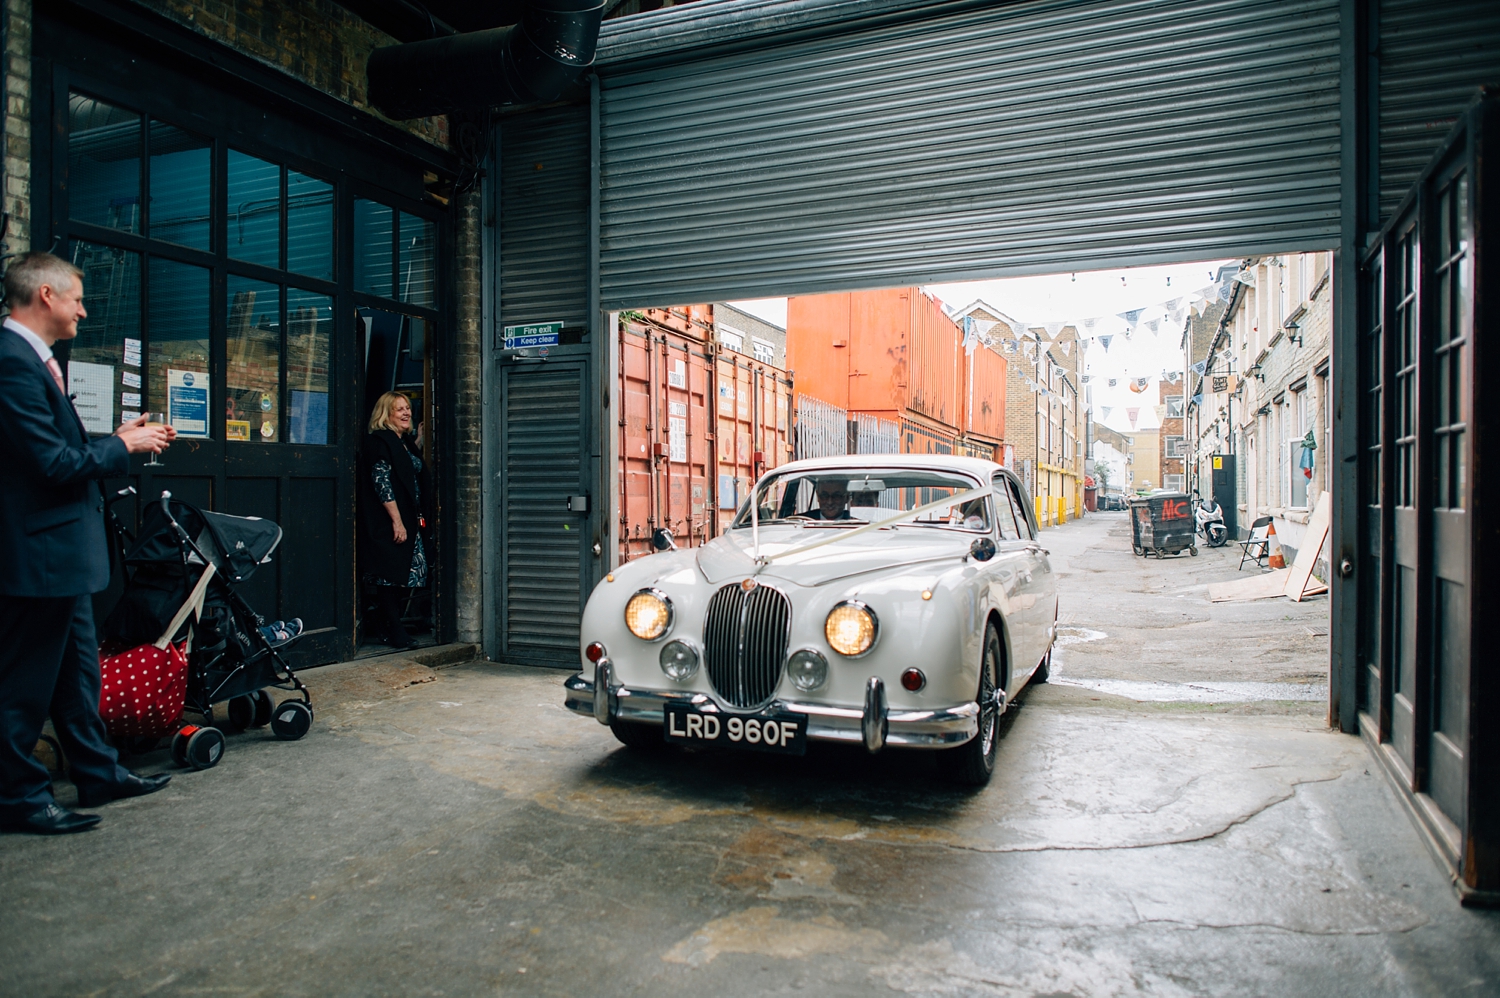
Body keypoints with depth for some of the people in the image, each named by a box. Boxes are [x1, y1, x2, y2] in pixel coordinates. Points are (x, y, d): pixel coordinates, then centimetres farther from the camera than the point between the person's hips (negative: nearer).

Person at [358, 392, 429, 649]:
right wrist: (396, 521, -20)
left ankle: (394, 628, 18)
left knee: (404, 578, 10)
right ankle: (395, 633, 0)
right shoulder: (379, 441, -9)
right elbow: (381, 481, -17)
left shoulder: (405, 442, 17)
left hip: (409, 521, 9)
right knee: (390, 577, -5)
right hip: (388, 524, -9)